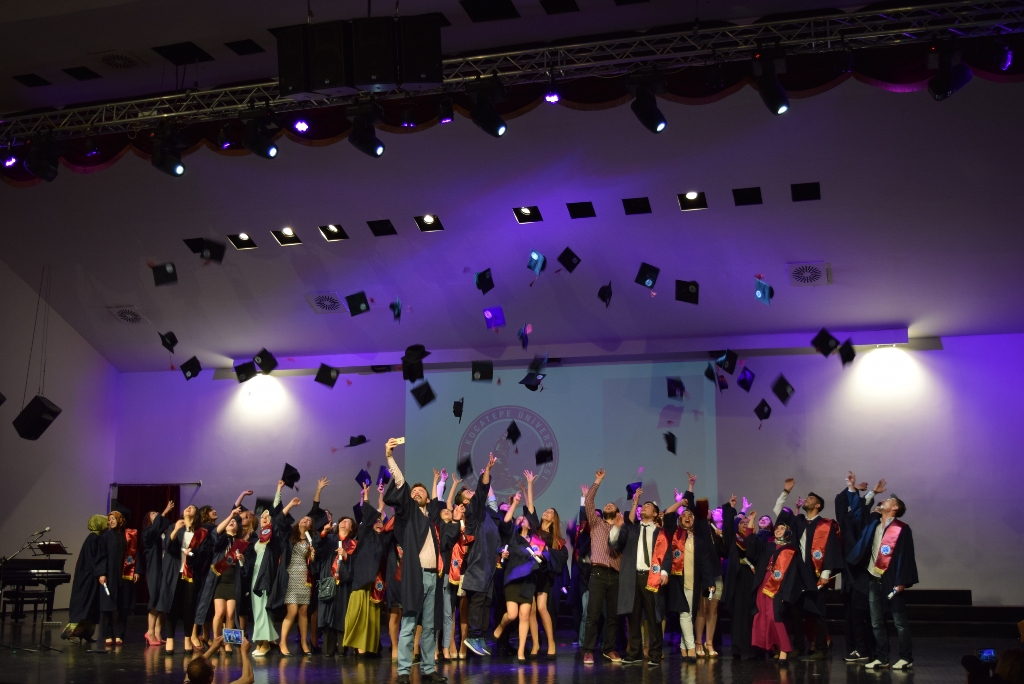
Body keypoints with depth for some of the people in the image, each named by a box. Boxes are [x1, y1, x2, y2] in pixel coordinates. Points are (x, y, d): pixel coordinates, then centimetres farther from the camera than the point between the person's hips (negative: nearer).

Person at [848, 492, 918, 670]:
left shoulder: (902, 529, -7)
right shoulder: (873, 523, 10)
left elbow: (906, 556, -10)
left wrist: (901, 581, -15)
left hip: (890, 580, -6)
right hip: (873, 579, 6)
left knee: (899, 622, 1)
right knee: (877, 623, 8)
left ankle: (906, 658, 7)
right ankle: (881, 658, 14)